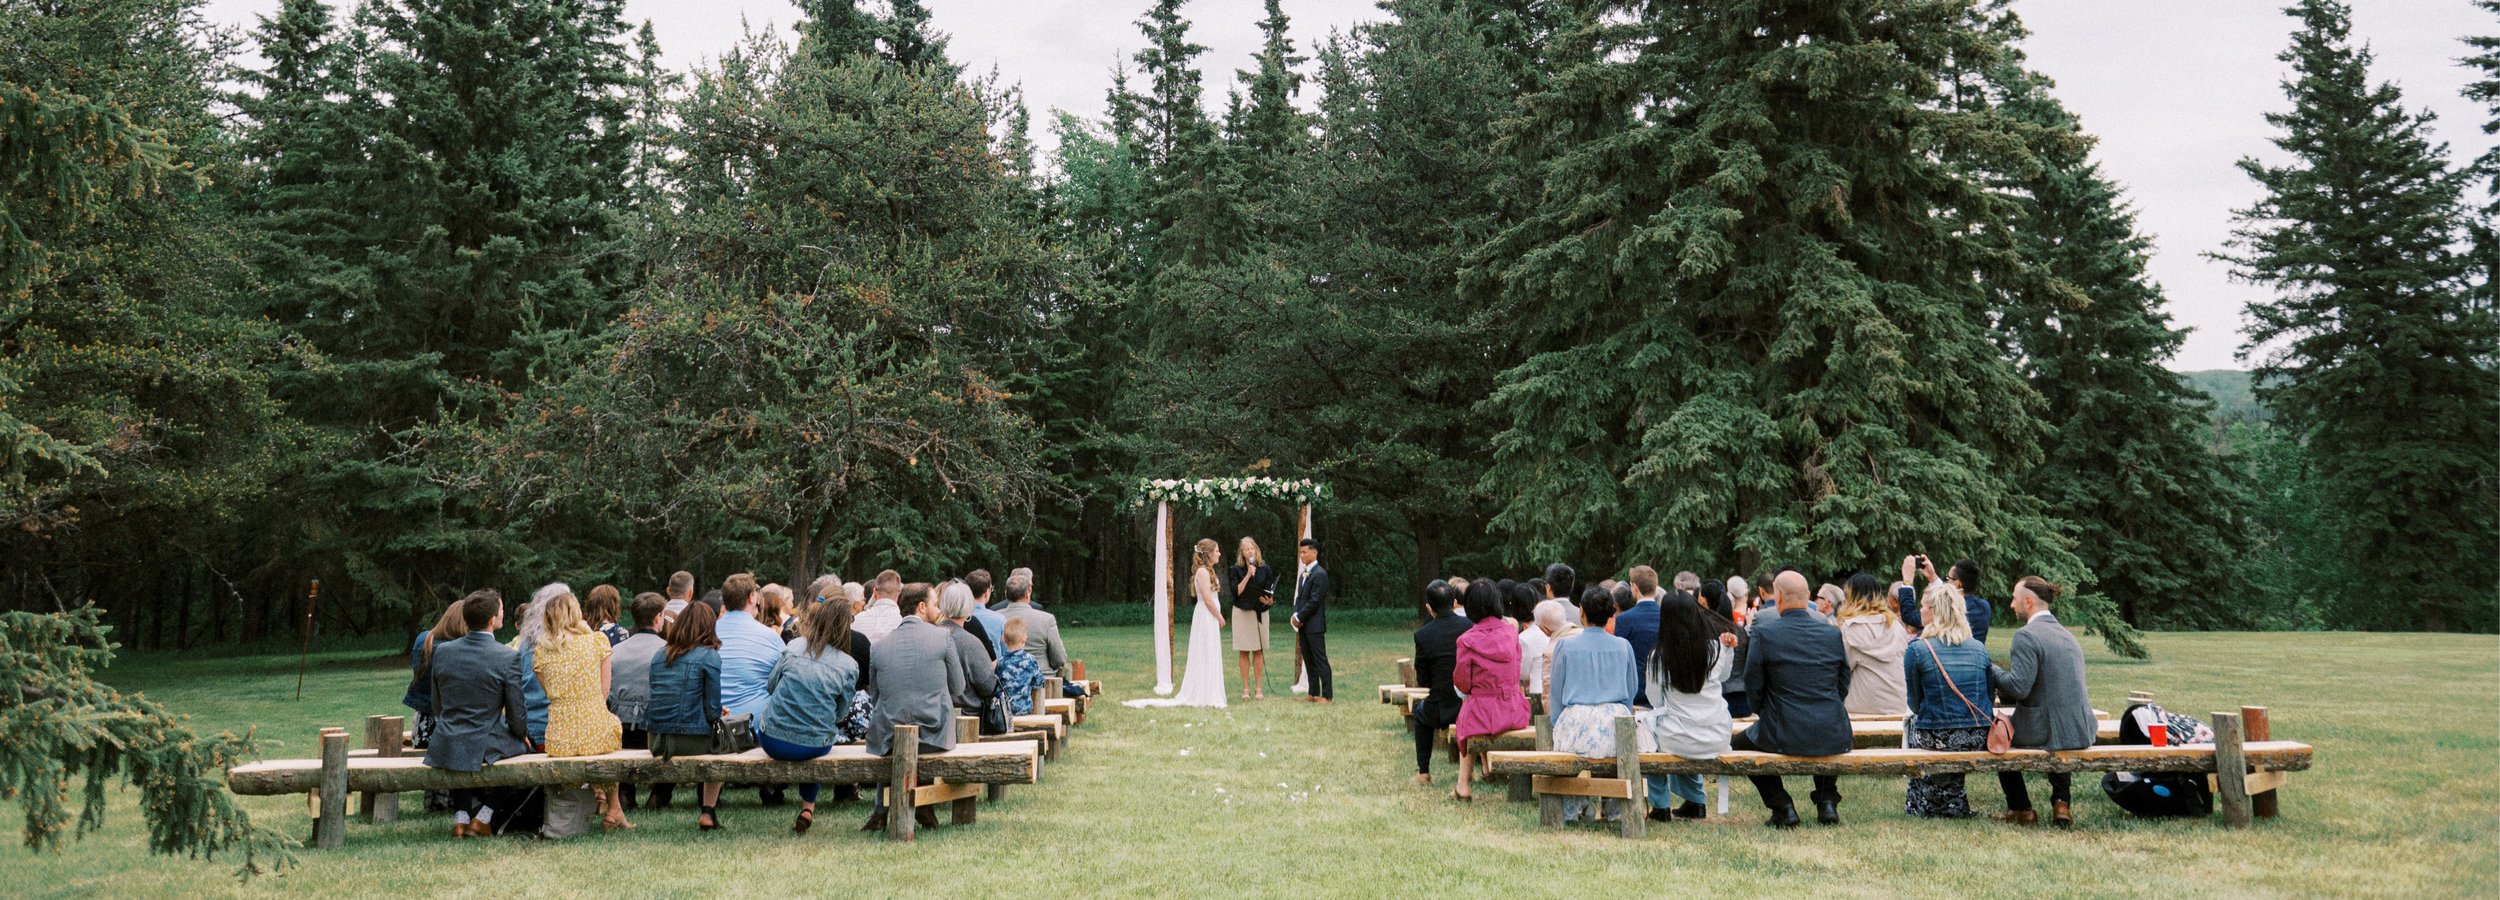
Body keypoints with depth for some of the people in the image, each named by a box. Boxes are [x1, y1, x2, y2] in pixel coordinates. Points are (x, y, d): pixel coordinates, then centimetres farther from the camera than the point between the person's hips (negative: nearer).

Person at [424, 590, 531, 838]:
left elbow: (437, 705, 11)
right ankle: (483, 817, 16)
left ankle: (461, 816, 25)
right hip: (486, 749, -4)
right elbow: (516, 715, -8)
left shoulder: (442, 651, -1)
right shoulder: (507, 657, -15)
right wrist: (523, 735, 14)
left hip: (444, 749, 4)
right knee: (521, 747, 25)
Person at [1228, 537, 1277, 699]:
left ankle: (1259, 688, 7)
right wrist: (1248, 575, -15)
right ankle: (1246, 688, 6)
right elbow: (1236, 592, -10)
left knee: (1259, 651, 1)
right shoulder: (1236, 570, 0)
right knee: (1243, 652, 0)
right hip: (1241, 612, -1)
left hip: (1260, 612, 1)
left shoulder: (1265, 569, 4)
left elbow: (1272, 592, 4)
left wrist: (1270, 601, -18)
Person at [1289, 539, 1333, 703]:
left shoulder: (1319, 574, -12)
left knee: (1320, 661, -6)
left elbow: (1315, 601, -17)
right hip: (1303, 626, 9)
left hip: (1314, 625, -9)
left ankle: (1327, 695, -4)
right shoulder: (1302, 574, 16)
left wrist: (1299, 617, -12)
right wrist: (1295, 615, 0)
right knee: (1308, 661, 11)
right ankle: (1314, 694, 17)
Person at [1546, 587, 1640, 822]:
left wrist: (1557, 726, 16)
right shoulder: (1623, 646, 7)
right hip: (1616, 721, 3)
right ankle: (1614, 810, 30)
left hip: (1576, 722, -2)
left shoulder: (1565, 645, 1)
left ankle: (1573, 809, 20)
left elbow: (1557, 692, 5)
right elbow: (1631, 690, 16)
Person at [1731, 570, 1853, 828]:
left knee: (1737, 745, 25)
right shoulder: (1833, 633, 2)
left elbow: (1753, 684, -2)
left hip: (1783, 736, -4)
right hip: (1833, 737, 4)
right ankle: (1827, 801, 26)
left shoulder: (1763, 633, -9)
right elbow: (1844, 684, 11)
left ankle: (1782, 807, 12)